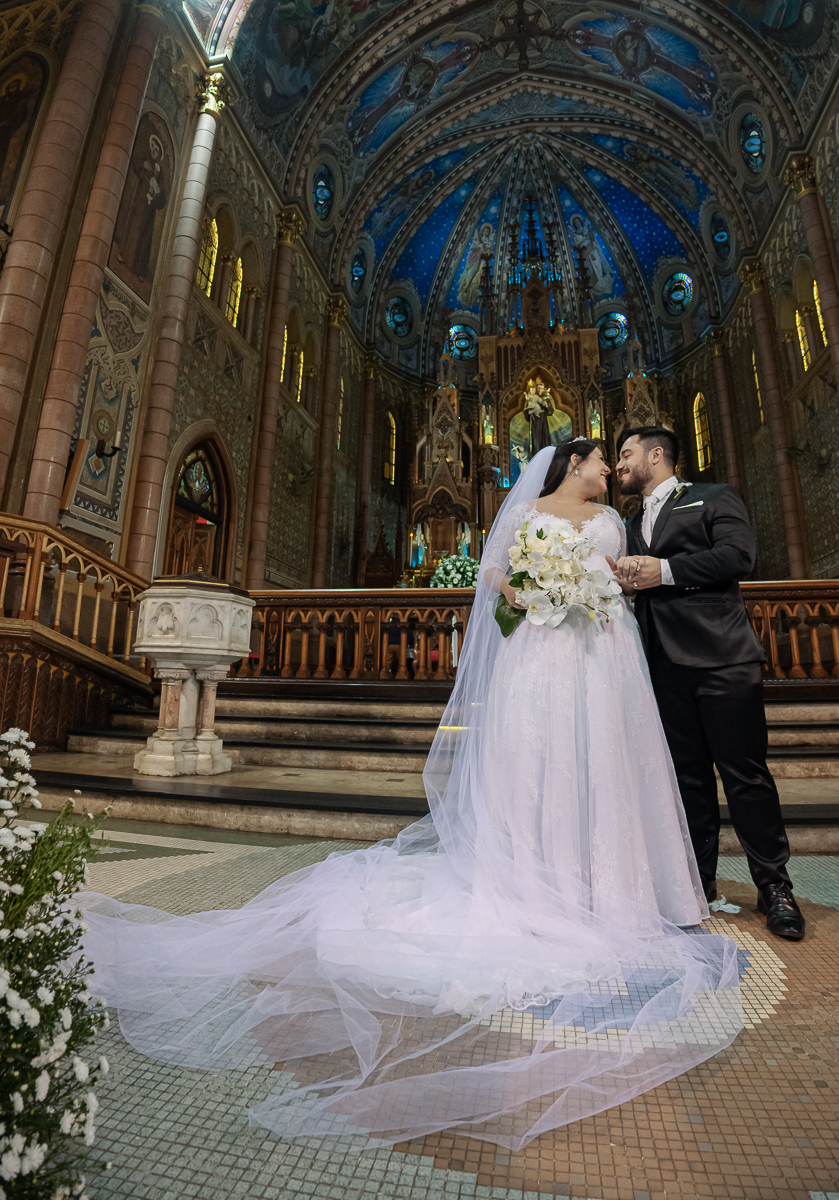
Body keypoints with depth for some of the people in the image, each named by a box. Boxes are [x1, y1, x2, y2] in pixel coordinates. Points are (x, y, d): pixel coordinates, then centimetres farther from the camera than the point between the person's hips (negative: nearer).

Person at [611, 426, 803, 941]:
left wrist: (665, 570, -15)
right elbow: (631, 581, 17)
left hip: (722, 657, -5)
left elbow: (738, 554, -10)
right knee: (689, 775, 10)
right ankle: (700, 878, 22)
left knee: (745, 773, -1)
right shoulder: (633, 524, 23)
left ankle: (774, 886, 16)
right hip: (666, 664, 5)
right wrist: (624, 577, -6)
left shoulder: (715, 496, 7)